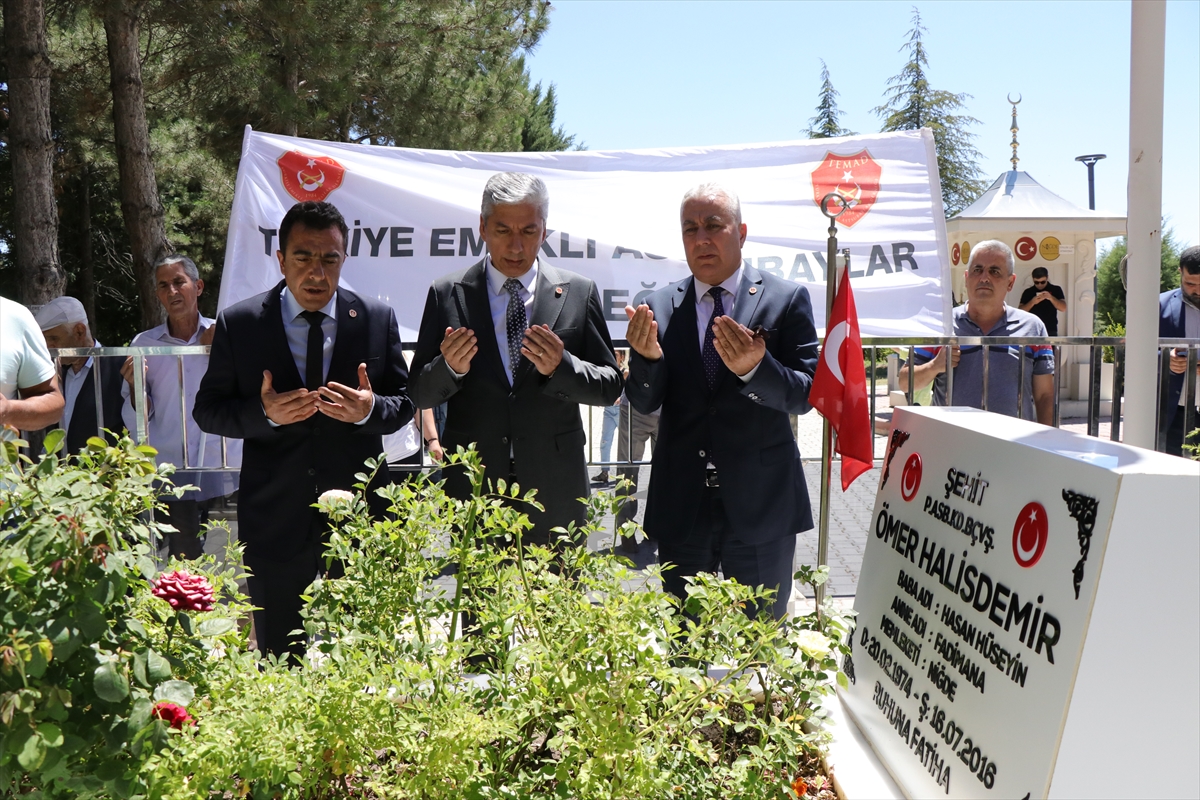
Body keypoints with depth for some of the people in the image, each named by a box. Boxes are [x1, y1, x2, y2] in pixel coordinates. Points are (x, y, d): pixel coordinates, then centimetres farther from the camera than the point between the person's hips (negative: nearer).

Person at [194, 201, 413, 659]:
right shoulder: (238, 324, 0)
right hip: (275, 522, 0)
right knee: (279, 665, 11)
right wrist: (264, 414, -17)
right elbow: (207, 411, 3)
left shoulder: (378, 320, 2)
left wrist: (370, 410, -17)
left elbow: (405, 403, 6)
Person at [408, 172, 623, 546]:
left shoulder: (578, 293, 3)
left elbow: (611, 387, 3)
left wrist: (561, 366, -17)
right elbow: (420, 393, 4)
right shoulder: (447, 294, 3)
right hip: (473, 487, 0)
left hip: (554, 491, 0)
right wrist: (450, 367, -17)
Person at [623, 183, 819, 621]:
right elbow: (644, 403, -2)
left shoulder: (786, 299, -3)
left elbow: (804, 396, -8)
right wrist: (647, 357, -23)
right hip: (680, 506, 2)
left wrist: (754, 369, -27)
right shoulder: (659, 307, 3)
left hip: (760, 503, -2)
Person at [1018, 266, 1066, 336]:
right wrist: (1032, 302, -18)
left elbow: (1063, 308, -3)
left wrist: (1051, 298, -20)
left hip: (1050, 331, -1)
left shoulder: (1055, 290, 6)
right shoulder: (1028, 292, 8)